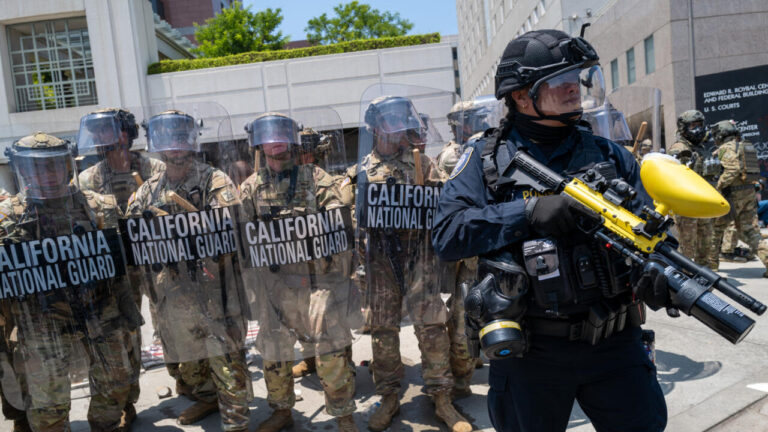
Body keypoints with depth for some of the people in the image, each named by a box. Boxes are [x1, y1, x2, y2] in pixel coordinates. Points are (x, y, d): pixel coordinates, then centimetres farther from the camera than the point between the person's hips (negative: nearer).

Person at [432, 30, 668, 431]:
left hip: (612, 342, 3)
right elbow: (446, 234, -14)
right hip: (528, 352, -2)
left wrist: (657, 270, -18)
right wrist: (528, 211, -23)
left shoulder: (608, 154, 5)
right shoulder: (485, 159, -3)